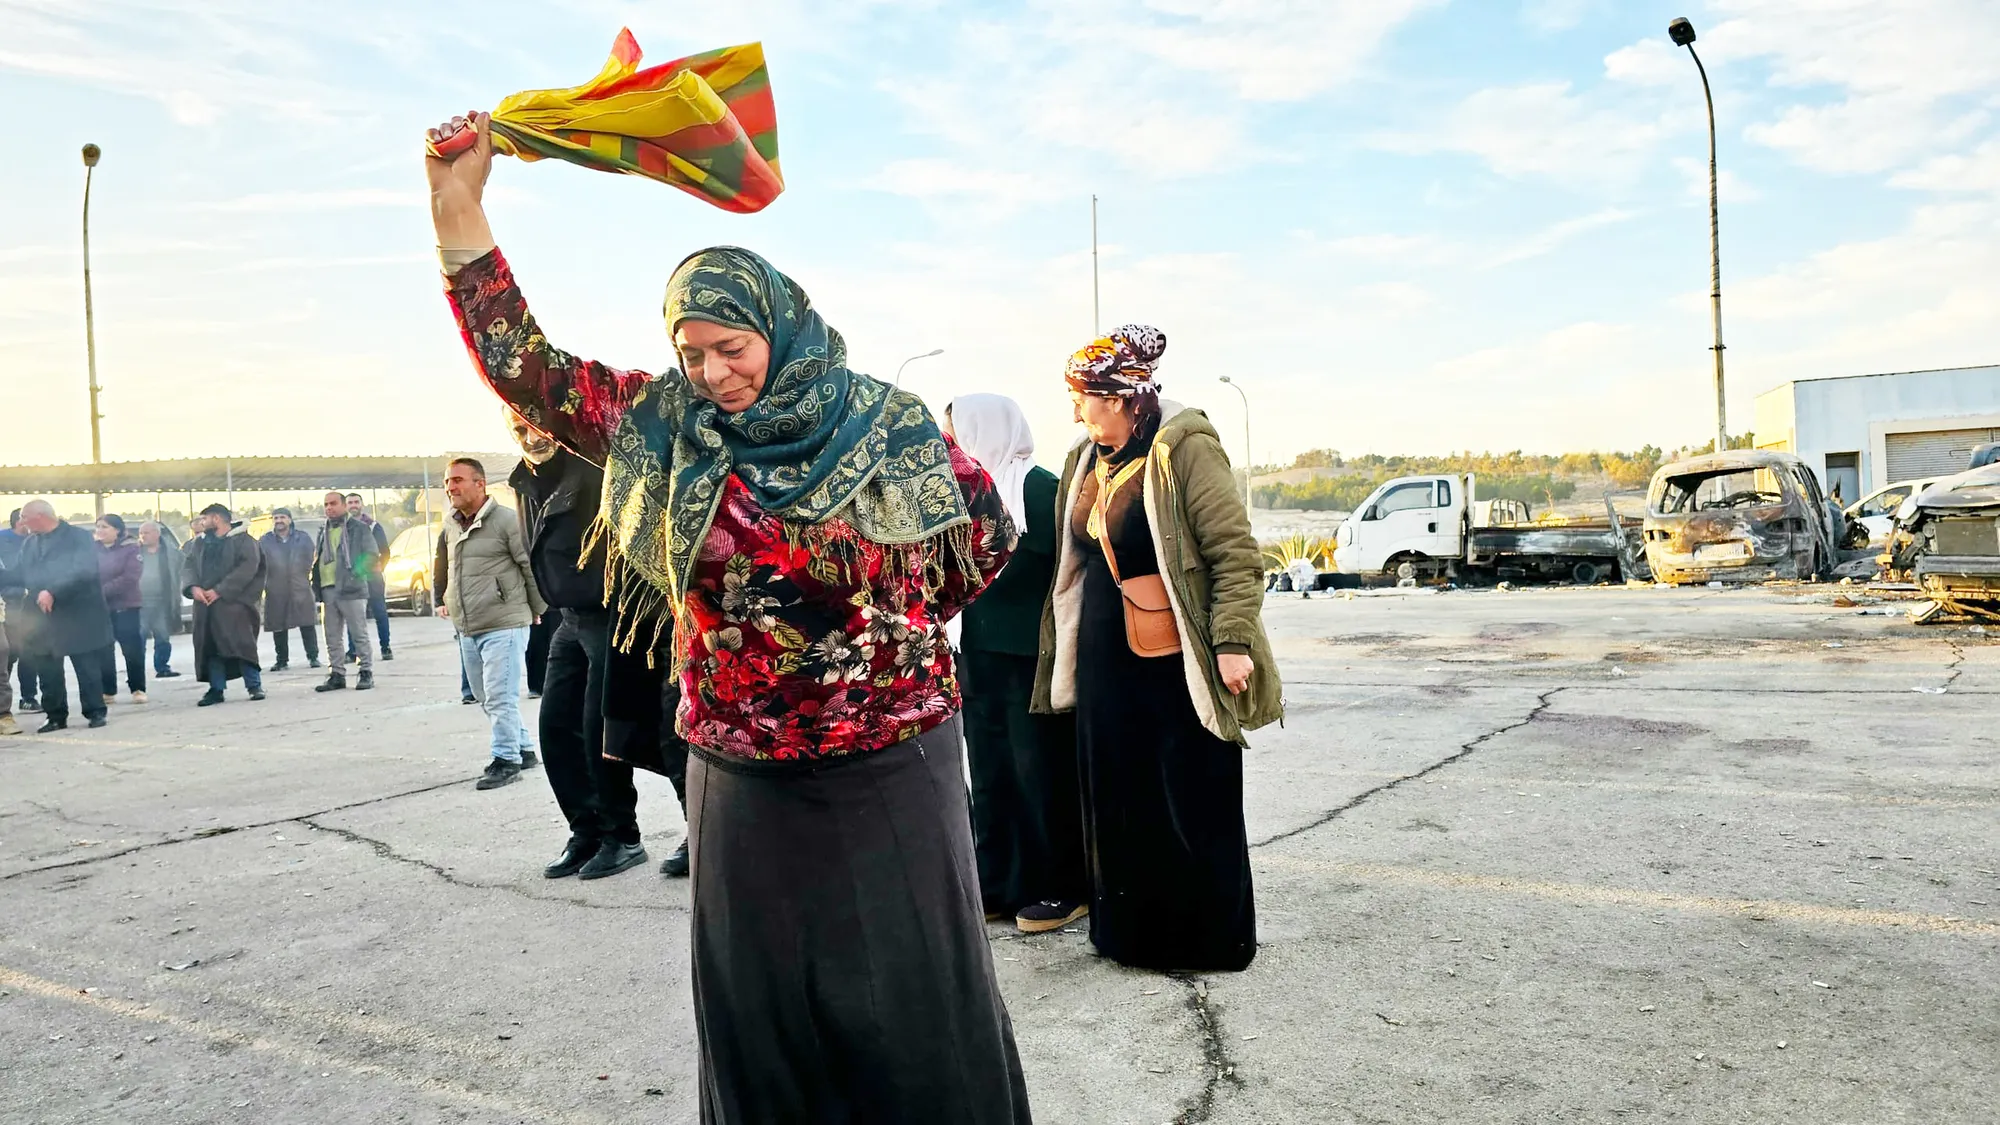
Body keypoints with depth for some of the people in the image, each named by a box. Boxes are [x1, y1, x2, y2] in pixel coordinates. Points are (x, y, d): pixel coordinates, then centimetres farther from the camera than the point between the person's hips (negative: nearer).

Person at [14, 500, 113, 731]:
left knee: (86, 667, 1)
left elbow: (84, 571, -18)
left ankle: (95, 712, 10)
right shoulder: (30, 543, 15)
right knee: (47, 671, 8)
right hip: (41, 617, 6)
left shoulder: (79, 537, -6)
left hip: (75, 615, -6)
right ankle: (55, 716, 18)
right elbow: (23, 575, 15)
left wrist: (53, 592, -24)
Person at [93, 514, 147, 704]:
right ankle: (108, 691, 13)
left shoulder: (131, 548, -4)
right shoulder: (94, 549, 8)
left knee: (133, 649, -2)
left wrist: (104, 591, -18)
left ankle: (138, 689, 5)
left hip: (126, 607, -4)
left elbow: (130, 577, -14)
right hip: (100, 608, 4)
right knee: (103, 652, 6)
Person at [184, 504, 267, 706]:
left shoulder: (242, 540, -2)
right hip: (205, 602, 6)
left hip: (233, 601, -6)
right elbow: (189, 566, 15)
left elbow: (247, 567, -13)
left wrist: (220, 590, -17)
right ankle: (216, 689, 12)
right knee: (210, 646, 5)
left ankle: (254, 685, -2)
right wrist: (193, 587, -7)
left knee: (241, 643, -9)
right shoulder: (199, 543, 19)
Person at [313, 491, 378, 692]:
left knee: (359, 634, -2)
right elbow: (316, 560, 22)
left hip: (350, 589, -6)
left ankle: (367, 672, 4)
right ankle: (336, 675, 14)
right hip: (327, 590, 6)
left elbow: (371, 555, -3)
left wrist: (357, 573, -14)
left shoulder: (358, 528, 1)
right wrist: (316, 586, 11)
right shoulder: (323, 532, 19)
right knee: (332, 638, 8)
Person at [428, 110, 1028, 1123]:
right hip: (742, 779, 2)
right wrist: (458, 208, -8)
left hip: (890, 771, -2)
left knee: (916, 1000, 9)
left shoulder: (886, 426, -5)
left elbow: (988, 531, 7)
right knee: (759, 1010, 15)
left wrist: (897, 620, 7)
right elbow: (523, 367, -2)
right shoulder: (663, 427, 0)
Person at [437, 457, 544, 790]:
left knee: (500, 697, -8)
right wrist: (449, 602, 19)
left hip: (503, 625, -8)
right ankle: (523, 749, 26)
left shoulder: (507, 520, -11)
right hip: (467, 630, 8)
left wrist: (539, 612, -3)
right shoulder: (451, 528, 13)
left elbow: (533, 568, -9)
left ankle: (506, 759, 2)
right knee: (485, 697, 14)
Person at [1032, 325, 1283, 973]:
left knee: (1195, 803, 3)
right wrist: (1064, 655, 20)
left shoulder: (1185, 448, -13)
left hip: (1177, 659, -7)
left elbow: (1236, 552, -15)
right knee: (1118, 796, 14)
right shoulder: (1087, 460, 10)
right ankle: (1130, 930, 29)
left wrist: (1233, 641, -22)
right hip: (1105, 654, 7)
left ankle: (1214, 939, 19)